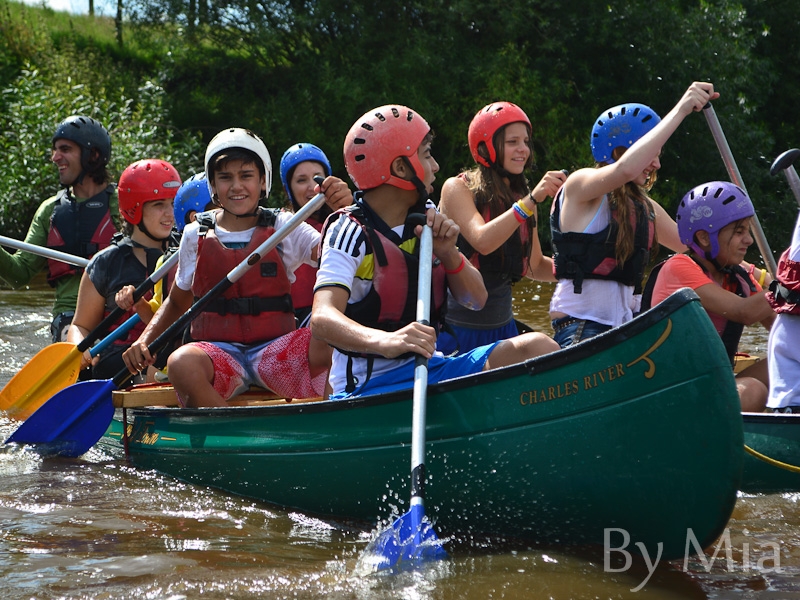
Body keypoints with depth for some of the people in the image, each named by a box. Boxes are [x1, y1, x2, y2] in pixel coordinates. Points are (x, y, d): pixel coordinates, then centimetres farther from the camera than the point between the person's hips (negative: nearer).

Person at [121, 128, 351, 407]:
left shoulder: (284, 227, 7)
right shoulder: (195, 235, 11)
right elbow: (177, 302, 23)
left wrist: (342, 209, -29)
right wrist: (143, 341, 7)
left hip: (274, 352, -1)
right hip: (217, 350, 1)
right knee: (181, 363, -36)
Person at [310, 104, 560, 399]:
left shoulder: (425, 218, 10)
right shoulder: (352, 232, -12)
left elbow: (477, 300, 11)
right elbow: (322, 318, -29)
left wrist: (448, 253, -9)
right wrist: (384, 341, -49)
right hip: (368, 385, -7)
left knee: (537, 348, -14)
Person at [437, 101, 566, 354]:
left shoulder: (520, 197, 10)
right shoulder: (458, 188, -10)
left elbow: (535, 266, 13)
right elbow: (483, 242, -26)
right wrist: (531, 201, -31)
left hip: (502, 326, 6)